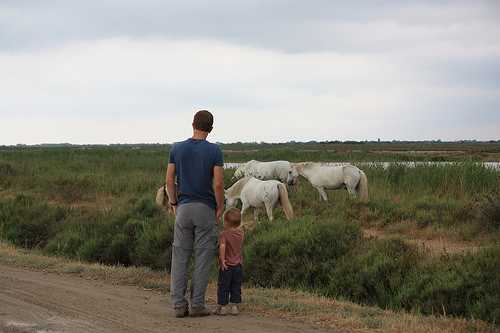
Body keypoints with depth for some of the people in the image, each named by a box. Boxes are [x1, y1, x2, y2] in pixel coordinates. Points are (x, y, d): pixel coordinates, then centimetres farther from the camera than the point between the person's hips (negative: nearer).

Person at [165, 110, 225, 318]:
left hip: (183, 207, 3)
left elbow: (169, 180, 2)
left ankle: (178, 304, 2)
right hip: (206, 208, -2)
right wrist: (220, 207, 2)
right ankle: (197, 304, 2)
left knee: (180, 256, 6)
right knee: (203, 257, 3)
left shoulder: (177, 149, 1)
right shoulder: (214, 151, -7)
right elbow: (218, 184, -11)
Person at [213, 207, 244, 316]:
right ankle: (234, 306, 12)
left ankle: (222, 307, 7)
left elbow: (222, 246, -27)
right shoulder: (241, 233, 1)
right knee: (236, 287, 12)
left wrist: (222, 260, -24)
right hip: (238, 265, 5)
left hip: (227, 266, -5)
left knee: (223, 286, 4)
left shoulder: (224, 234, -14)